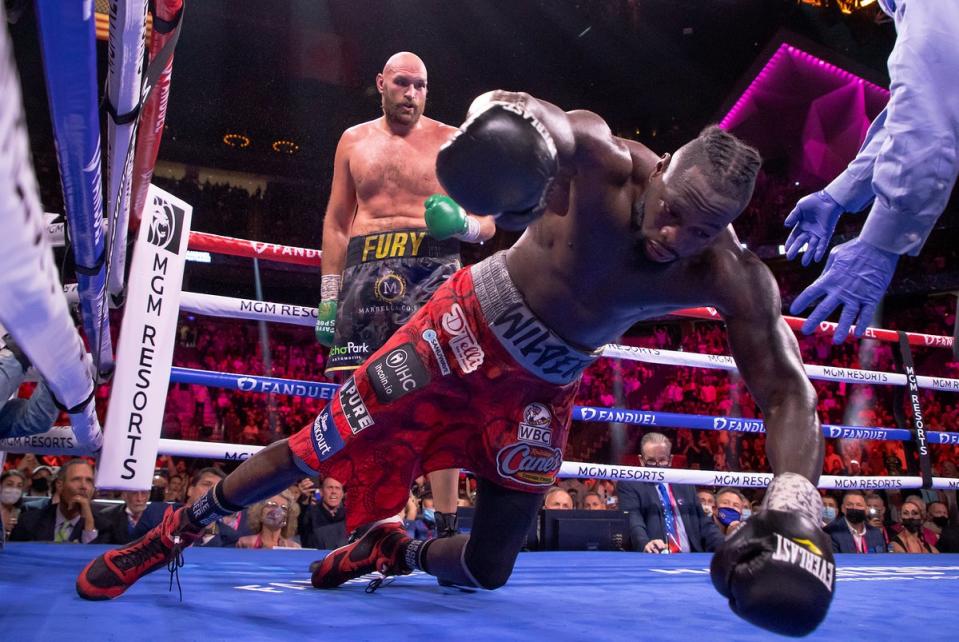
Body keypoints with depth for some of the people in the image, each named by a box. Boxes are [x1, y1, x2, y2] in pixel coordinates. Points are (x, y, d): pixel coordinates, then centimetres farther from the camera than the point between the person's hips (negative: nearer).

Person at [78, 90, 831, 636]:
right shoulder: (604, 160, -26)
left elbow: (787, 390, -19)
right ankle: (174, 533, 26)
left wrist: (795, 500, -34)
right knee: (316, 451, 0)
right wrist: (503, 116, -64)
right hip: (470, 327, -2)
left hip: (543, 387, 3)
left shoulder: (730, 276, -21)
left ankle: (395, 550, 39)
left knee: (487, 568, 5)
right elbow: (529, 114, -39)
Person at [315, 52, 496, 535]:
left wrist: (463, 223, -16)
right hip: (366, 270, 3)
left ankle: (446, 524, -4)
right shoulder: (354, 140, 17)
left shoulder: (450, 141, 9)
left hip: (431, 268, -2)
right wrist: (328, 295, 10)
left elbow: (488, 224, 8)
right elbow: (336, 222, 17)